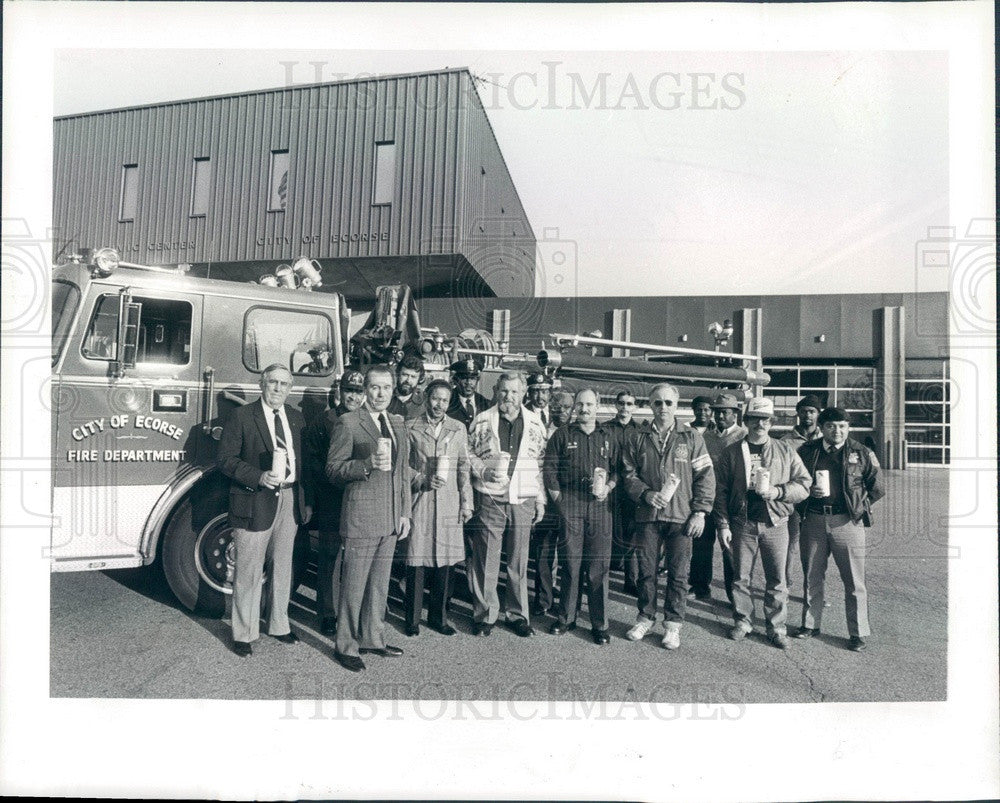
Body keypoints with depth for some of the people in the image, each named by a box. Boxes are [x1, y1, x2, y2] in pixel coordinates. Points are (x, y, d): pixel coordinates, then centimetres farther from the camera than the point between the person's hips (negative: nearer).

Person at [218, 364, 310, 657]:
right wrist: (259, 477, -23)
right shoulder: (241, 416, -5)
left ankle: (278, 624, 31)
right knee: (249, 572, 2)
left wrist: (306, 500, 9)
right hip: (255, 502, -5)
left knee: (282, 567, 16)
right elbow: (226, 459, -9)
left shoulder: (296, 417, 10)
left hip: (290, 502, 5)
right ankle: (244, 634, 16)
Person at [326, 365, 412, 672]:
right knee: (353, 585, 2)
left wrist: (405, 513, 13)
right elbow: (333, 469, -8)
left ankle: (373, 638, 30)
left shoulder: (397, 424, 13)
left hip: (391, 519, 6)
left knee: (379, 583, 16)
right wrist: (368, 464, -23)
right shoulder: (347, 423, -6)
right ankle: (346, 646, 17)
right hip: (361, 517, -6)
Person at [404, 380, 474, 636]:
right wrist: (421, 480, -12)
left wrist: (466, 501, 5)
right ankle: (412, 619, 14)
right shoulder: (411, 427, 3)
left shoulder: (458, 429, 10)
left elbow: (464, 467, 10)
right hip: (419, 500, -2)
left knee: (444, 560, 6)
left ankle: (438, 616, 20)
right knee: (416, 559, 0)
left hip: (449, 502, 2)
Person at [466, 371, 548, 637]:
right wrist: (483, 470, -9)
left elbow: (542, 463, 11)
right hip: (489, 501, -1)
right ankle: (484, 614, 15)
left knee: (519, 562, 7)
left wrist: (541, 499, 8)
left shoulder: (535, 423, 9)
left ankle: (518, 614, 21)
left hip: (523, 502, 2)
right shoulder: (482, 421, 4)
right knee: (485, 560, 1)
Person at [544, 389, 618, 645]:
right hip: (569, 506, -1)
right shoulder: (562, 435, 8)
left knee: (599, 565, 1)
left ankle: (599, 624, 10)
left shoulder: (607, 438, 15)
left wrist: (608, 487, -4)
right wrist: (558, 499, -3)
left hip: (600, 507, 1)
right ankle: (566, 618, 16)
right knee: (569, 563, 2)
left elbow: (618, 469, 14)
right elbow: (550, 470, 4)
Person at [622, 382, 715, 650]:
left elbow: (705, 477, 3)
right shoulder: (638, 438, 7)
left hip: (681, 516, -1)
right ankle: (645, 617, 26)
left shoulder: (692, 438, 4)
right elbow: (629, 474, 8)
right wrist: (646, 494, -10)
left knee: (678, 572, 3)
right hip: (647, 516, 1)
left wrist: (700, 512, -4)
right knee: (646, 570, 9)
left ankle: (673, 624, 17)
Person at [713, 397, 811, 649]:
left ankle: (777, 627, 17)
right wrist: (723, 525, -3)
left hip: (775, 524, 0)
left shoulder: (785, 451, 6)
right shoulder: (732, 452, 4)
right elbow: (721, 491, 3)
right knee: (740, 577, 7)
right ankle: (743, 621, 23)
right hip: (742, 523, 0)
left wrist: (777, 491, -13)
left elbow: (804, 484, 4)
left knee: (777, 579, 4)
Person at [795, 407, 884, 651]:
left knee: (854, 581, 1)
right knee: (812, 576, 12)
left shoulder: (862, 453, 1)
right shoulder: (807, 451, 5)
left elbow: (877, 489, 8)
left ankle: (858, 633, 14)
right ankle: (811, 624, 26)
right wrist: (809, 491, -5)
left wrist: (857, 507, 3)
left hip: (847, 521, -2)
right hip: (813, 520, 2)